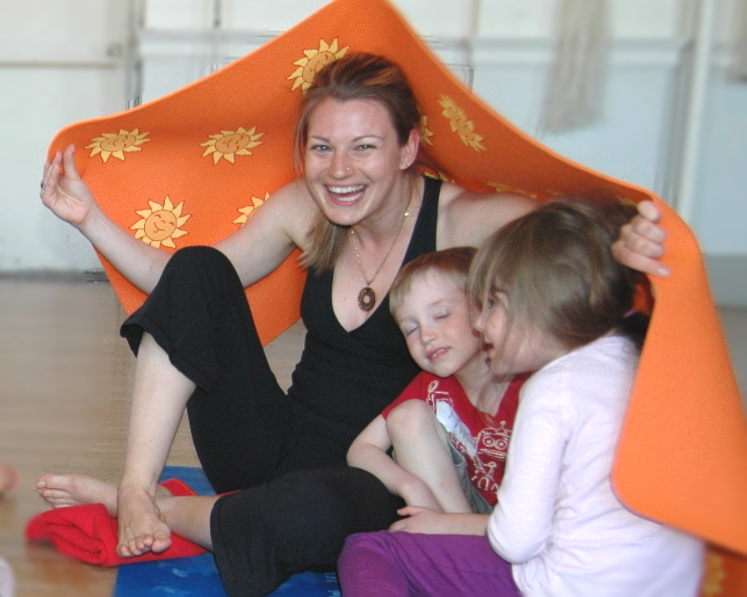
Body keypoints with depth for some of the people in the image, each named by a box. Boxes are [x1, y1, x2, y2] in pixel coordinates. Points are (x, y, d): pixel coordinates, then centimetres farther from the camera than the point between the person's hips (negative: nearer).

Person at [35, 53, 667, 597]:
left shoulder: (460, 222, -17)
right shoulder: (302, 209, -2)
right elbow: (188, 290, 8)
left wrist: (622, 246, -54)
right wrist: (90, 217, 0)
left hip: (374, 479, -4)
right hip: (283, 444, 5)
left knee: (304, 515, -42)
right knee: (197, 268, -12)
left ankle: (164, 512, -10)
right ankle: (136, 491, -14)